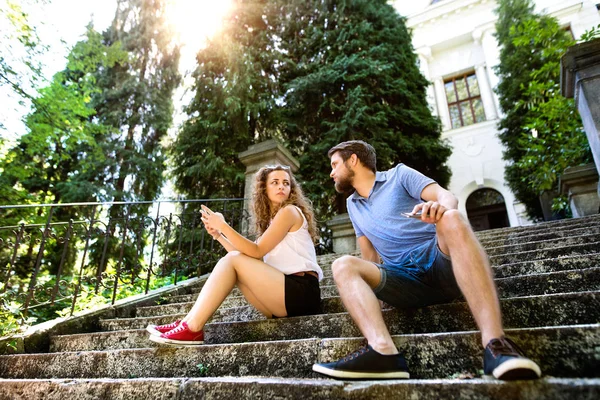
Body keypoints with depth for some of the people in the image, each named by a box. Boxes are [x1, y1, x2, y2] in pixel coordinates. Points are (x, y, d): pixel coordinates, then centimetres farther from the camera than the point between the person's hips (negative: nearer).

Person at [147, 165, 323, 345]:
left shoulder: (290, 211, -4)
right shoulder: (272, 219, 21)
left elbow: (257, 252, -13)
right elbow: (249, 257, 10)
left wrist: (223, 226, -13)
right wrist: (218, 234, 10)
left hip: (302, 292, -8)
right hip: (286, 291, 8)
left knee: (232, 260, -13)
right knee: (231, 260, 0)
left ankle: (192, 328, -15)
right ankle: (190, 323, -5)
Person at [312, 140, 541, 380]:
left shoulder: (399, 174, 10)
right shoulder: (352, 205, 22)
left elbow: (447, 196, -4)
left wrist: (441, 206, -28)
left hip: (440, 262, -3)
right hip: (406, 282, 4)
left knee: (451, 219, -33)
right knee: (343, 266, -20)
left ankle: (495, 344, -44)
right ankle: (383, 351, -44)